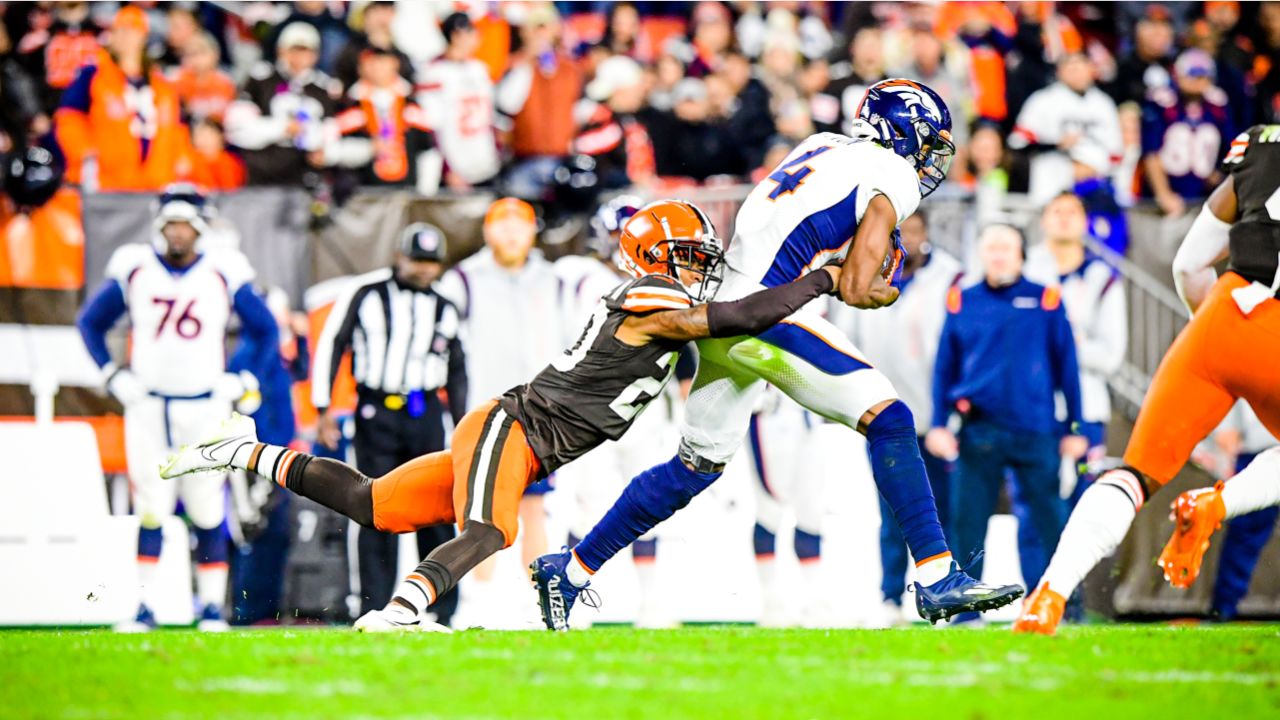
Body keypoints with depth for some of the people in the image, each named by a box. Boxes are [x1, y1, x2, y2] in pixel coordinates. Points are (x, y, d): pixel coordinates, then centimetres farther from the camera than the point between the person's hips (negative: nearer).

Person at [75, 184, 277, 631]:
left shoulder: (224, 274, -1)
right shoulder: (135, 270, 1)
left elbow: (264, 330, 12)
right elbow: (90, 322, 13)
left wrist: (240, 380, 2)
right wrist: (113, 376, 4)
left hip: (204, 407, 0)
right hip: (146, 406, 0)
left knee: (208, 510, -2)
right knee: (150, 510, -2)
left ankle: (212, 608, 6)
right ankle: (144, 607, 3)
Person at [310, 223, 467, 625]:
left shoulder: (445, 309, 10)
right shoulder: (366, 293, -1)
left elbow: (457, 371, 19)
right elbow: (330, 345, 2)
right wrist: (323, 407, -3)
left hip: (426, 414, 2)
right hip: (376, 414, -2)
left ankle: (445, 609, 4)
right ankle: (375, 610, 1)